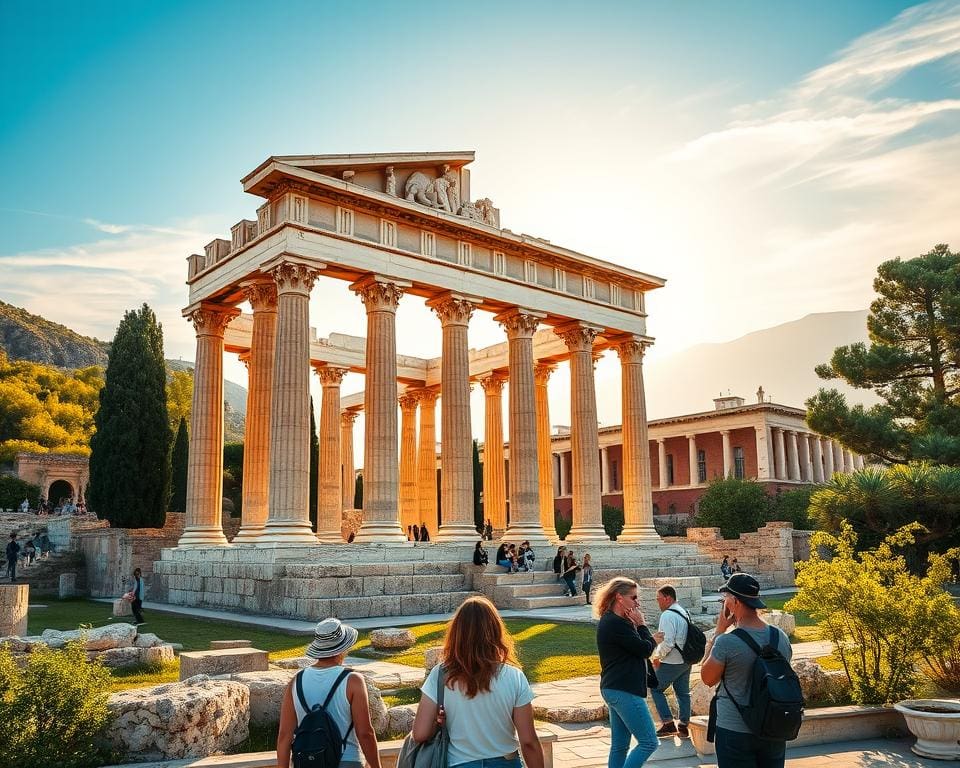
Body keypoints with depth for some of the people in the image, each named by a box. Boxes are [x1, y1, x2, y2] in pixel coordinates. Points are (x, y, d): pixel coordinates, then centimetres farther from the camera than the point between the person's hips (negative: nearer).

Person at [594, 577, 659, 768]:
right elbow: (645, 649, -15)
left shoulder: (610, 621, 14)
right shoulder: (617, 624, -20)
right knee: (649, 742, -4)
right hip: (624, 691, -11)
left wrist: (636, 625, 3)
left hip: (616, 689, 11)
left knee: (619, 746, 12)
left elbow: (637, 648, 17)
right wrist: (641, 624, -4)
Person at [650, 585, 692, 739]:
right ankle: (683, 726, 18)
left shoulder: (668, 615, -19)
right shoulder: (684, 612, 11)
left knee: (656, 689, 4)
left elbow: (668, 642, -24)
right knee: (683, 692, 14)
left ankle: (668, 723, 2)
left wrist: (657, 656, -9)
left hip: (672, 662, -9)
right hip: (686, 660, 9)